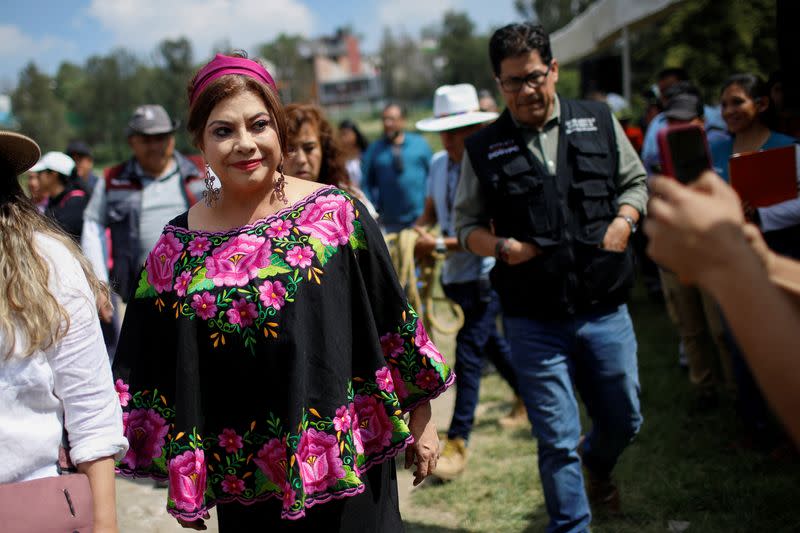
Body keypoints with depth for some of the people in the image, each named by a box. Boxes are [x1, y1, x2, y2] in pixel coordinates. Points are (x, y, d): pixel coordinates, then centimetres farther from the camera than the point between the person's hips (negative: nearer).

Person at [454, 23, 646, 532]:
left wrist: (623, 221, -4)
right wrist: (502, 247, -13)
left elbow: (635, 181, 15)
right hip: (534, 321, -2)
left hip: (605, 307, 2)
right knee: (557, 441, 3)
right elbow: (467, 223, 6)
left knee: (624, 419, 16)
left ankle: (597, 464, 50)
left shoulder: (599, 121, 4)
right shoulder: (484, 149, 0)